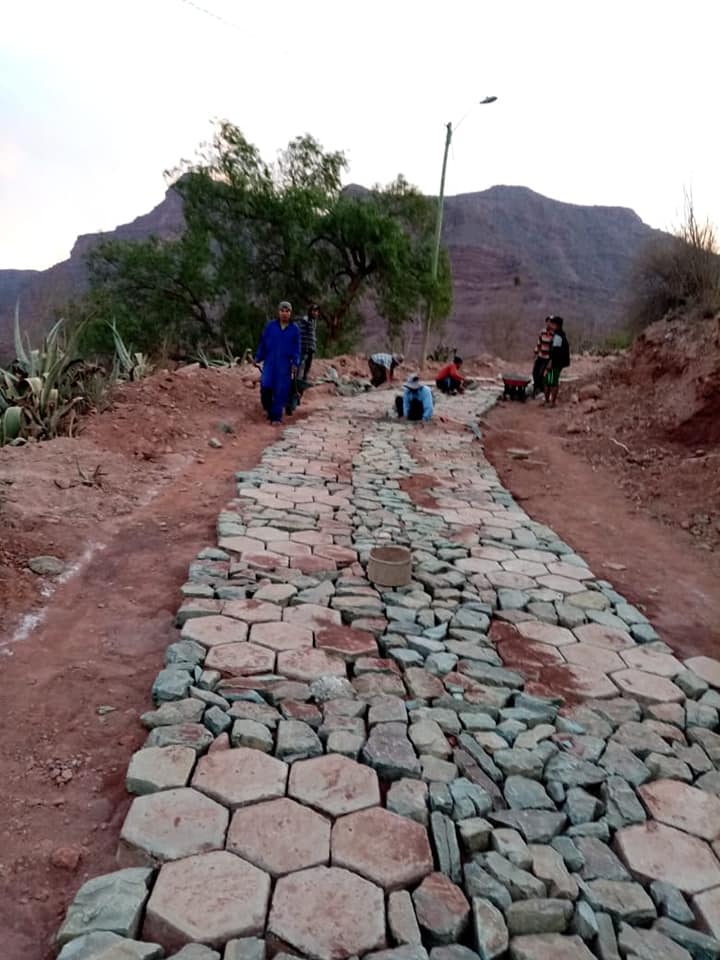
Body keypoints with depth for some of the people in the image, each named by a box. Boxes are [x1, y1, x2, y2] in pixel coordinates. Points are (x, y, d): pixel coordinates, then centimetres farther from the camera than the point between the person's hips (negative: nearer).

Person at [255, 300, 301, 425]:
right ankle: (269, 410, 13)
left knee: (281, 391, -3)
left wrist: (295, 364, -5)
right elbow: (263, 343, 9)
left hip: (285, 365, 0)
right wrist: (258, 357, 3)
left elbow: (296, 349, 5)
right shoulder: (270, 326, 5)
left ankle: (276, 417, 6)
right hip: (270, 363, 0)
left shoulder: (294, 329, 4)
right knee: (265, 386, -11)